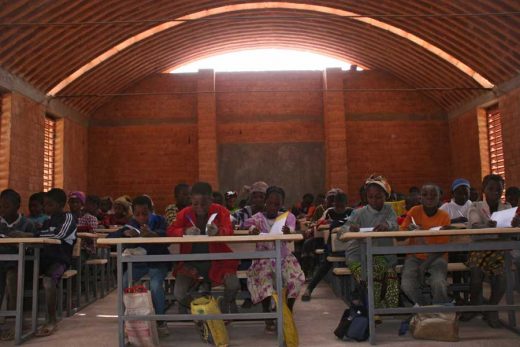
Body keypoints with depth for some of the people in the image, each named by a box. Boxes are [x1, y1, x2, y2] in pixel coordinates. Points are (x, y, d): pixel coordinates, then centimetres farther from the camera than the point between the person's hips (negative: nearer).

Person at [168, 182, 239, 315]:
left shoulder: (221, 211, -2)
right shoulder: (184, 213, 2)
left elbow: (229, 231, -15)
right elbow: (170, 231, -4)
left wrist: (218, 231, -39)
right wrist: (185, 231, -26)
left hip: (216, 260, -1)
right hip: (191, 262, 1)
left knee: (234, 285, -24)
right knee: (178, 294, -20)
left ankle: (227, 304, 16)